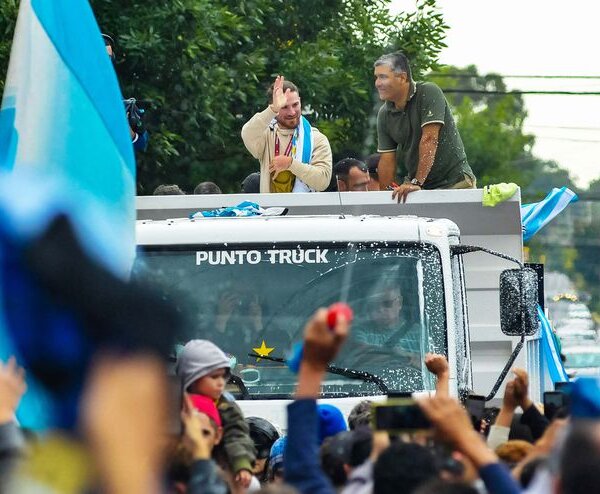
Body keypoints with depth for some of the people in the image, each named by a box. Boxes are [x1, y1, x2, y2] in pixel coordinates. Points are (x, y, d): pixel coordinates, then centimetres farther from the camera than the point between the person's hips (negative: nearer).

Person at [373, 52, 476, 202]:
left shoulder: (429, 93, -13)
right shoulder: (384, 114, 5)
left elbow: (429, 139, -19)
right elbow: (387, 159, 5)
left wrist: (416, 183, -24)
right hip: (416, 185, 5)